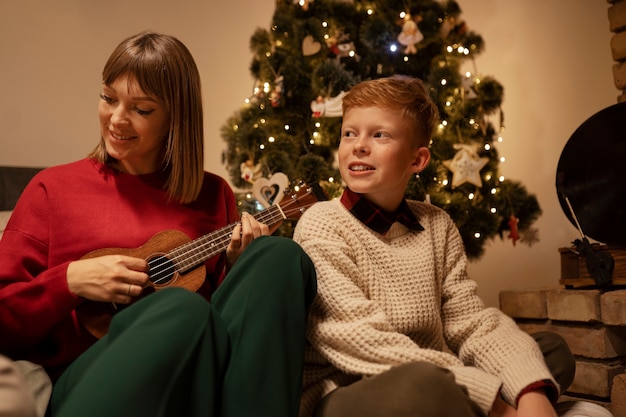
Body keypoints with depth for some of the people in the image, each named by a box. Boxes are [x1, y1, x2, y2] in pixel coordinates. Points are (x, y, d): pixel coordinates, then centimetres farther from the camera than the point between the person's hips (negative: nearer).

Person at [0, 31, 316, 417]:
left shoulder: (213, 194, 13)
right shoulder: (55, 187, 8)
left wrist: (239, 266, -2)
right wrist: (69, 281, -11)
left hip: (196, 366, 4)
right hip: (87, 374, -3)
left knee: (280, 255, -23)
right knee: (183, 309, -37)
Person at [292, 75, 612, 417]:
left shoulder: (437, 226, 6)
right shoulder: (322, 224, -11)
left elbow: (470, 321, 0)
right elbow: (365, 343, -20)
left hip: (429, 385, 6)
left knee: (551, 347, 4)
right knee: (421, 384, -37)